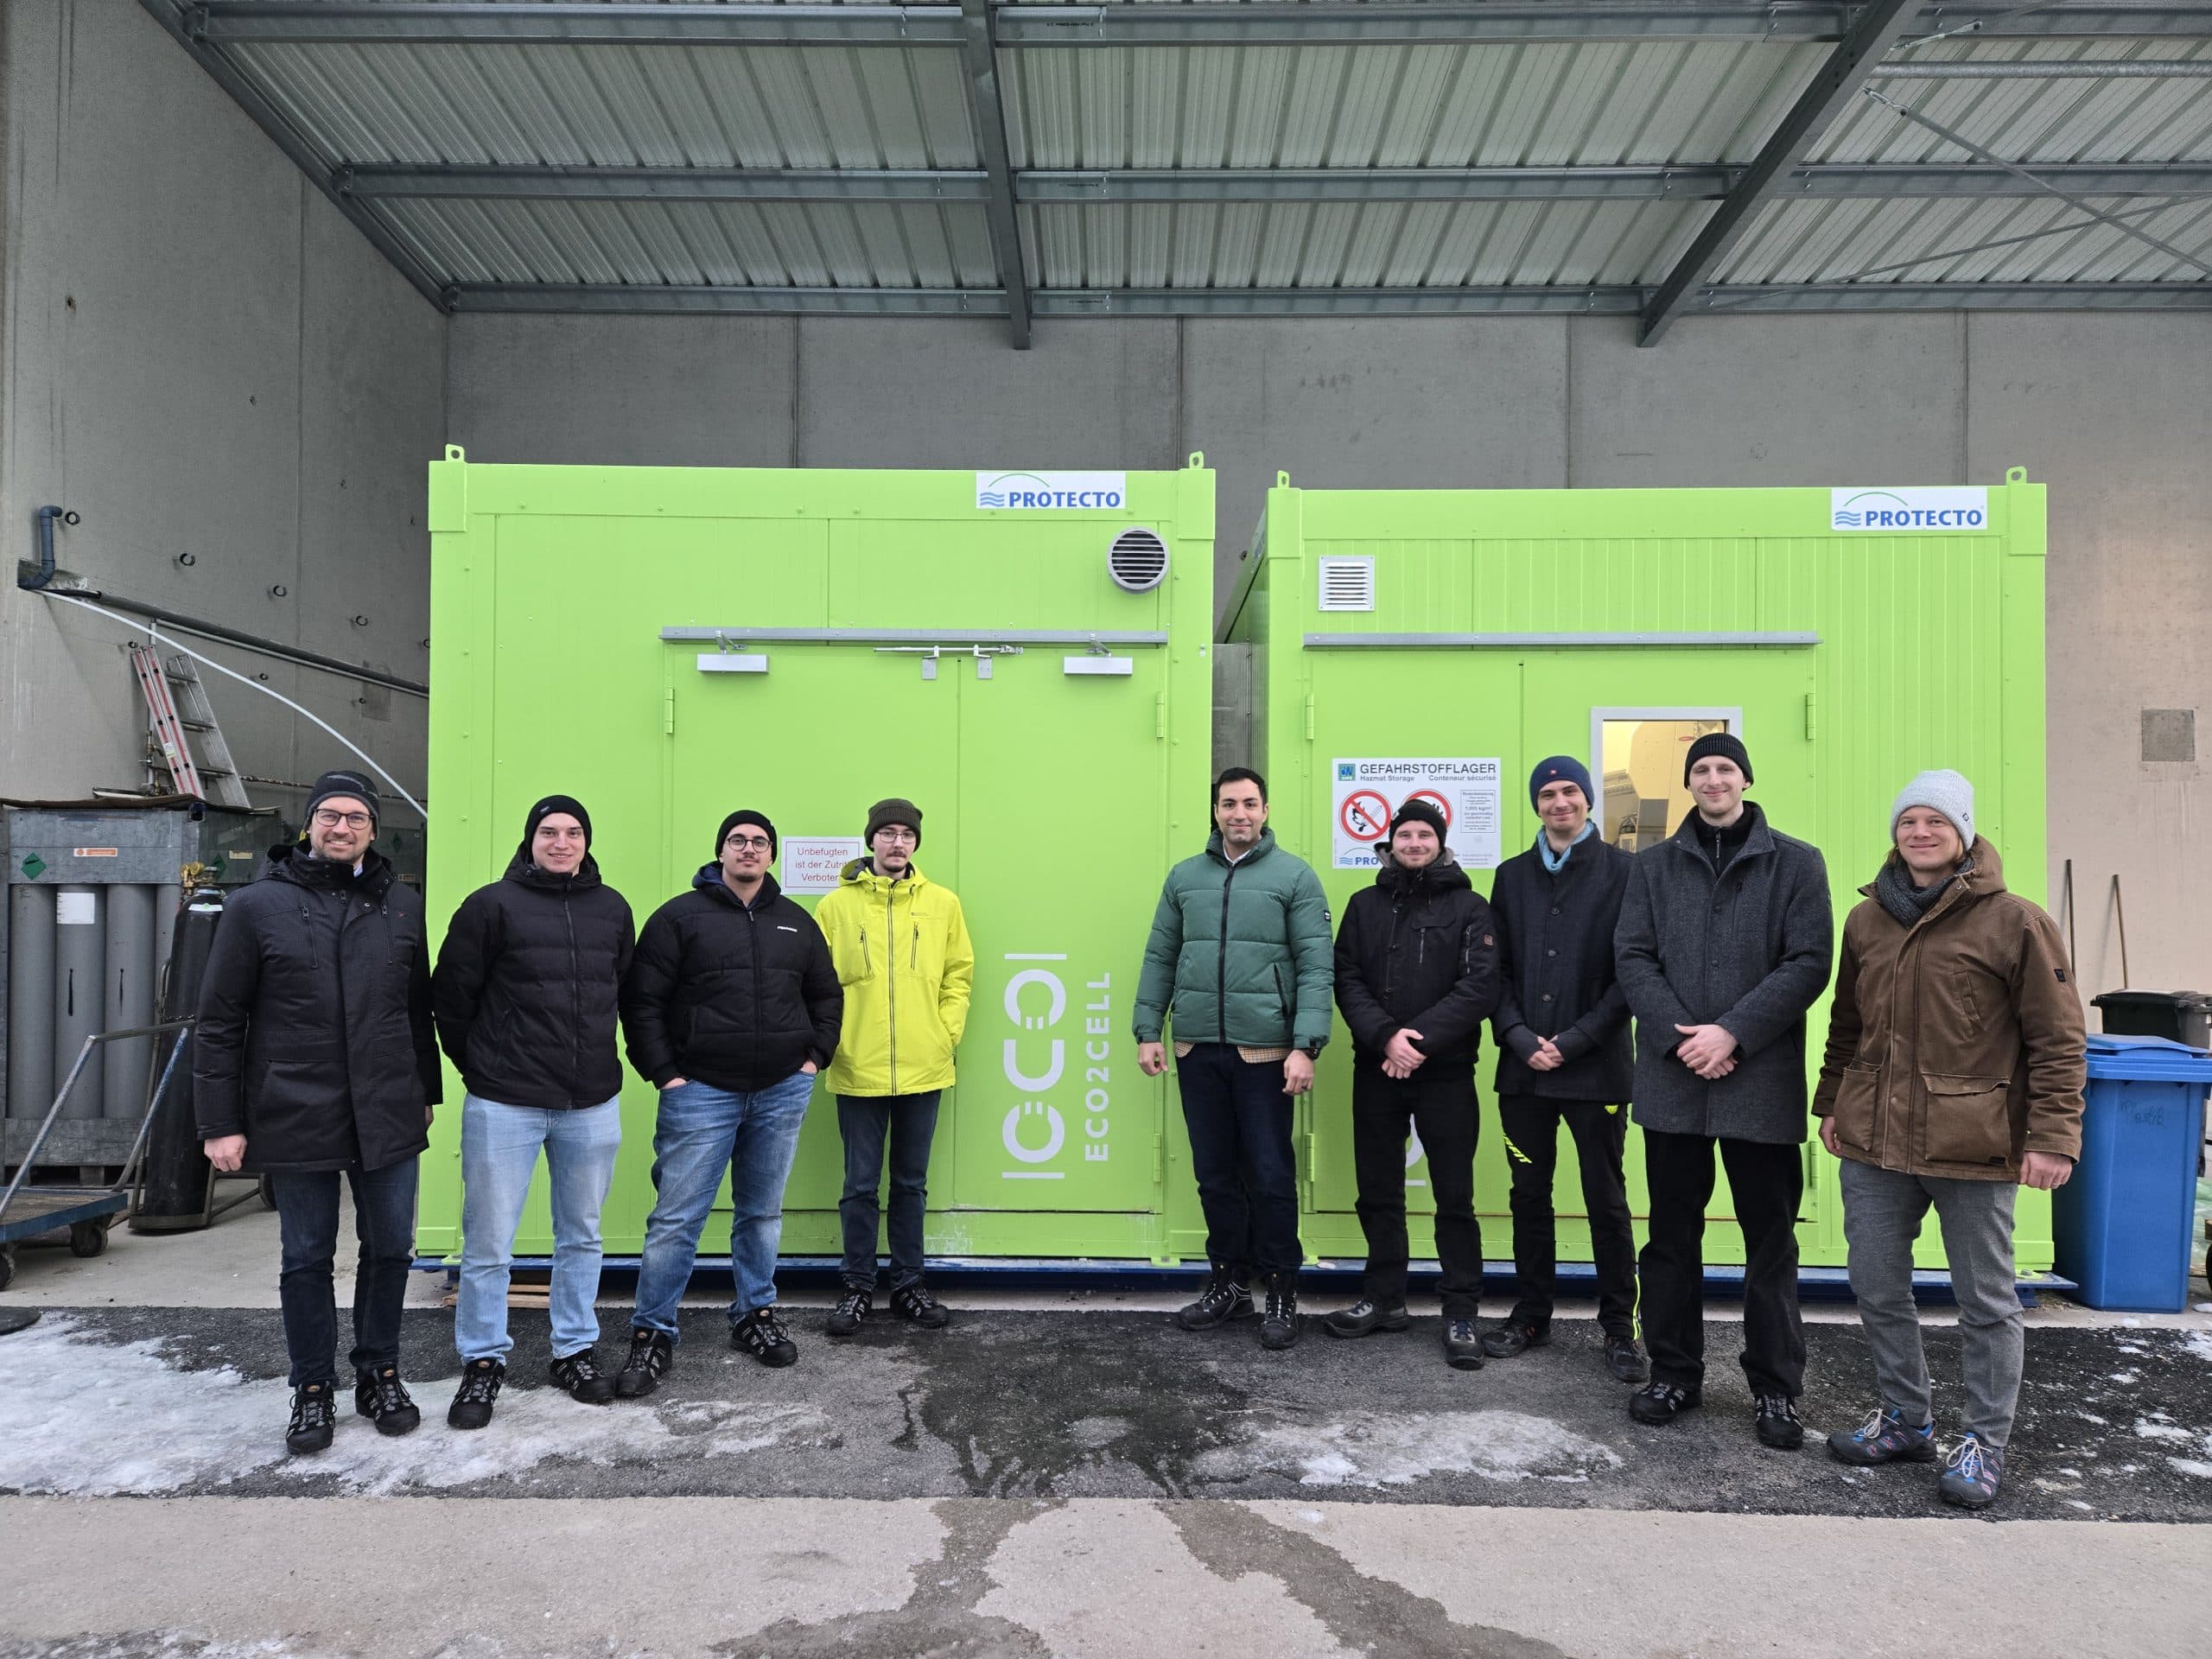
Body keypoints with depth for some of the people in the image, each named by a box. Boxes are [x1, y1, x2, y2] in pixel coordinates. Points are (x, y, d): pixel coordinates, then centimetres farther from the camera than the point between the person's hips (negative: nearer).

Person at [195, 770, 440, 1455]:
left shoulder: (403, 904, 6)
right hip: (295, 1119, -2)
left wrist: (427, 1091, 14)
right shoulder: (258, 905, -2)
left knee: (390, 1250, 11)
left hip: (388, 1117, 2)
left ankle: (379, 1374, 29)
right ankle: (313, 1389, 26)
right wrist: (221, 1123, -4)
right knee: (307, 1259, 10)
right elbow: (219, 1023, -2)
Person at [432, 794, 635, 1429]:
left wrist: (597, 1059, 11)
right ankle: (483, 1362, 21)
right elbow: (450, 996, -2)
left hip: (593, 1103, 4)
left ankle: (575, 1352, 27)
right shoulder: (492, 905, -6)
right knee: (488, 1243, 4)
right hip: (504, 1106, -3)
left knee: (581, 1237, 13)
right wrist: (479, 1066, 4)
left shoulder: (613, 910, 6)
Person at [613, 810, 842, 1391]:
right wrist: (665, 1074, -9)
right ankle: (652, 1336, 11)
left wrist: (814, 1057, 8)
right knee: (676, 1218, -2)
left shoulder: (796, 922, 11)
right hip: (701, 1091, -4)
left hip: (782, 1091, 4)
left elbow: (827, 996, 19)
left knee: (763, 1213, 14)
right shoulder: (681, 917, -2)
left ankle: (755, 1315, 29)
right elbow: (641, 1001, -4)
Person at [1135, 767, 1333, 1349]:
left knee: (1271, 1176, 3)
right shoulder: (1185, 877, 10)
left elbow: (1315, 967, -7)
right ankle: (1228, 1283, 27)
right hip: (1197, 1050, 4)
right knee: (1215, 1174, 12)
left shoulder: (1295, 876, -1)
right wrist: (1147, 1030, 4)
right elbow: (1159, 958, 11)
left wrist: (1306, 1045, -15)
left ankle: (1282, 1294, 18)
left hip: (1264, 1052, -3)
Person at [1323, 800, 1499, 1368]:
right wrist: (1386, 1036, -16)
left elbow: (1480, 986, -10)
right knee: (1378, 1192, 12)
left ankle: (1461, 1314, 12)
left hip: (1446, 1072, -3)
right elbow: (1346, 980, 0)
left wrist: (1421, 1039, -18)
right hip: (1375, 1070, 3)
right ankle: (1383, 1299, 26)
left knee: (1454, 1197, 1)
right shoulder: (1365, 905, 10)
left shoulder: (1469, 906, 1)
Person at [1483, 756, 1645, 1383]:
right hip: (1523, 1069, 4)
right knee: (1528, 1196, 12)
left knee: (1606, 1201, 6)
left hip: (1596, 1068, -3)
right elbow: (1496, 969, 7)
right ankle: (1531, 1315, 25)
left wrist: (1574, 1040, -12)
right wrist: (1520, 1038, -7)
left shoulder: (1623, 872, -2)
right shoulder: (1512, 876, 10)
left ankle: (1619, 1327, 19)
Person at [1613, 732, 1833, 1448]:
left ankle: (1775, 1388, 21)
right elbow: (1632, 958, 2)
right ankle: (1674, 1373, 25)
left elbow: (1808, 962, -6)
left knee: (1771, 1240, 7)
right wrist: (1677, 1036, -12)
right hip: (1672, 1077, 2)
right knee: (1672, 1235, 11)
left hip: (1763, 1081, -2)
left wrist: (1732, 1032, -15)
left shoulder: (1796, 863, 3)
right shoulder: (1654, 865, 9)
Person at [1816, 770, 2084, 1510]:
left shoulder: (2014, 921, -6)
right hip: (1874, 1143, 5)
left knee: (1986, 1303, 9)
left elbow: (2059, 1039, -6)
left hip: (1973, 1147, -5)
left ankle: (1984, 1446, 24)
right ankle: (1904, 1419, 31)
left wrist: (2052, 1136, -10)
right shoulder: (1865, 920, 9)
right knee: (1878, 1290, 13)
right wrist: (1831, 1103, 17)